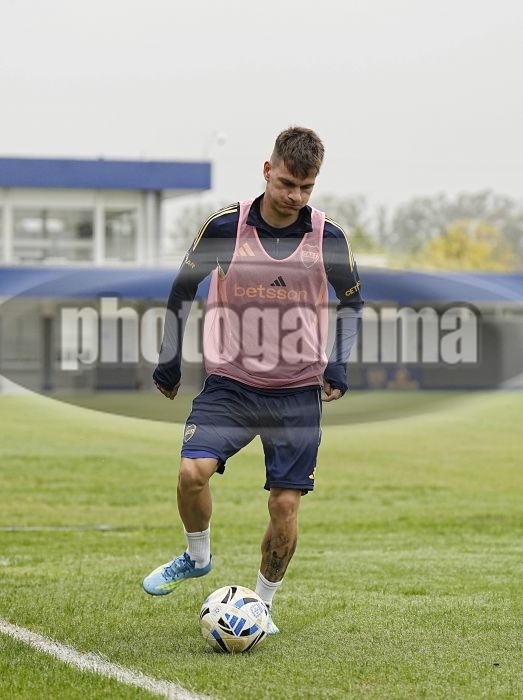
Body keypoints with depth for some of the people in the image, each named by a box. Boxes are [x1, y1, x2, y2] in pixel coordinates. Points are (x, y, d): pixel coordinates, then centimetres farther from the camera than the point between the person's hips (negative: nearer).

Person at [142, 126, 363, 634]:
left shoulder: (328, 237, -4)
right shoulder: (225, 227, -7)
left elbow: (352, 301, 14)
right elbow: (183, 289, 9)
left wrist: (339, 365, 4)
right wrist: (169, 362, 10)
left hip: (298, 393, 1)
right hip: (230, 383, -1)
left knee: (285, 504, -2)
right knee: (193, 470, -22)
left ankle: (263, 603, 21)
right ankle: (197, 557, 7)